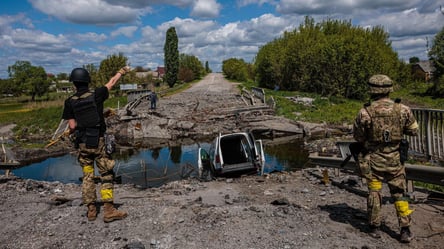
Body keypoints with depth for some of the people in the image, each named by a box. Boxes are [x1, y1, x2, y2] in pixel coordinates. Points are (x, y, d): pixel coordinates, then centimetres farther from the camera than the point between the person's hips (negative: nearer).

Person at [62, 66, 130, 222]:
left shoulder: (70, 102, -2)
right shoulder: (96, 95, -6)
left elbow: (72, 126, -4)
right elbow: (111, 83, 9)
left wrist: (70, 132, 20)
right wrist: (122, 71, 26)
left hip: (83, 144, 3)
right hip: (99, 142, -2)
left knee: (87, 177, 13)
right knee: (107, 175, 3)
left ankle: (91, 210, 19)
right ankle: (109, 210, 1)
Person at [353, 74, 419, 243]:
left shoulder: (365, 112, -16)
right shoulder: (403, 110, -10)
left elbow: (358, 137, -6)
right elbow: (414, 131, 3)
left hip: (372, 160, -1)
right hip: (394, 160, 2)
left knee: (374, 192, 13)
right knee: (399, 194, 14)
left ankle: (375, 228, 20)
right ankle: (405, 230, 16)